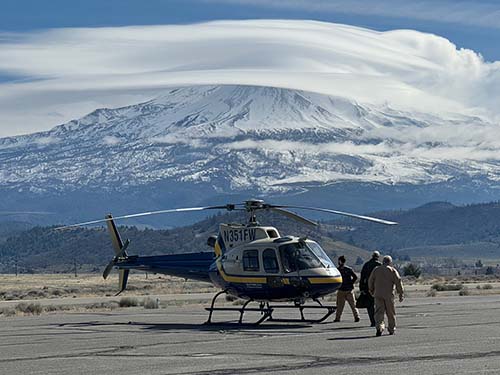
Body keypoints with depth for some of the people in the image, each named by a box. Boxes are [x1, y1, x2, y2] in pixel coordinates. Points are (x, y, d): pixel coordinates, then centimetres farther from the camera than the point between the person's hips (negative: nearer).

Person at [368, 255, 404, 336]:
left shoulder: (376, 270, 9)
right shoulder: (392, 270, 1)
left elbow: (370, 281, 13)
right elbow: (398, 282, -5)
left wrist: (371, 291, 28)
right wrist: (401, 294, -2)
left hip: (378, 294, 1)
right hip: (389, 295, -1)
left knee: (379, 312, -3)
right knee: (391, 313, 11)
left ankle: (379, 327, -23)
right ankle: (391, 330, 18)